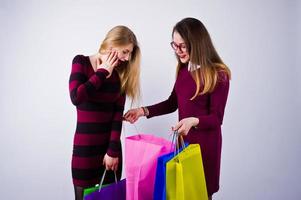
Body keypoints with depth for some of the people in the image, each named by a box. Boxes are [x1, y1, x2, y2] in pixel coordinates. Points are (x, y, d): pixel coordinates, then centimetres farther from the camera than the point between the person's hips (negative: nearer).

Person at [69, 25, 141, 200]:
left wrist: (113, 150, -7)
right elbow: (76, 97, -22)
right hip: (85, 146, -2)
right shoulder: (81, 62, -4)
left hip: (110, 145, 3)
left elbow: (118, 114, -2)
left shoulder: (120, 72, 3)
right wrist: (102, 72, -13)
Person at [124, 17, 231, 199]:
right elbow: (172, 103, 11)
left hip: (205, 141, -6)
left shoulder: (218, 74, -15)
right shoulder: (184, 69, 3)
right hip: (183, 138, 6)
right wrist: (144, 111, 0)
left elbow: (216, 118, -14)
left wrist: (193, 121, -32)